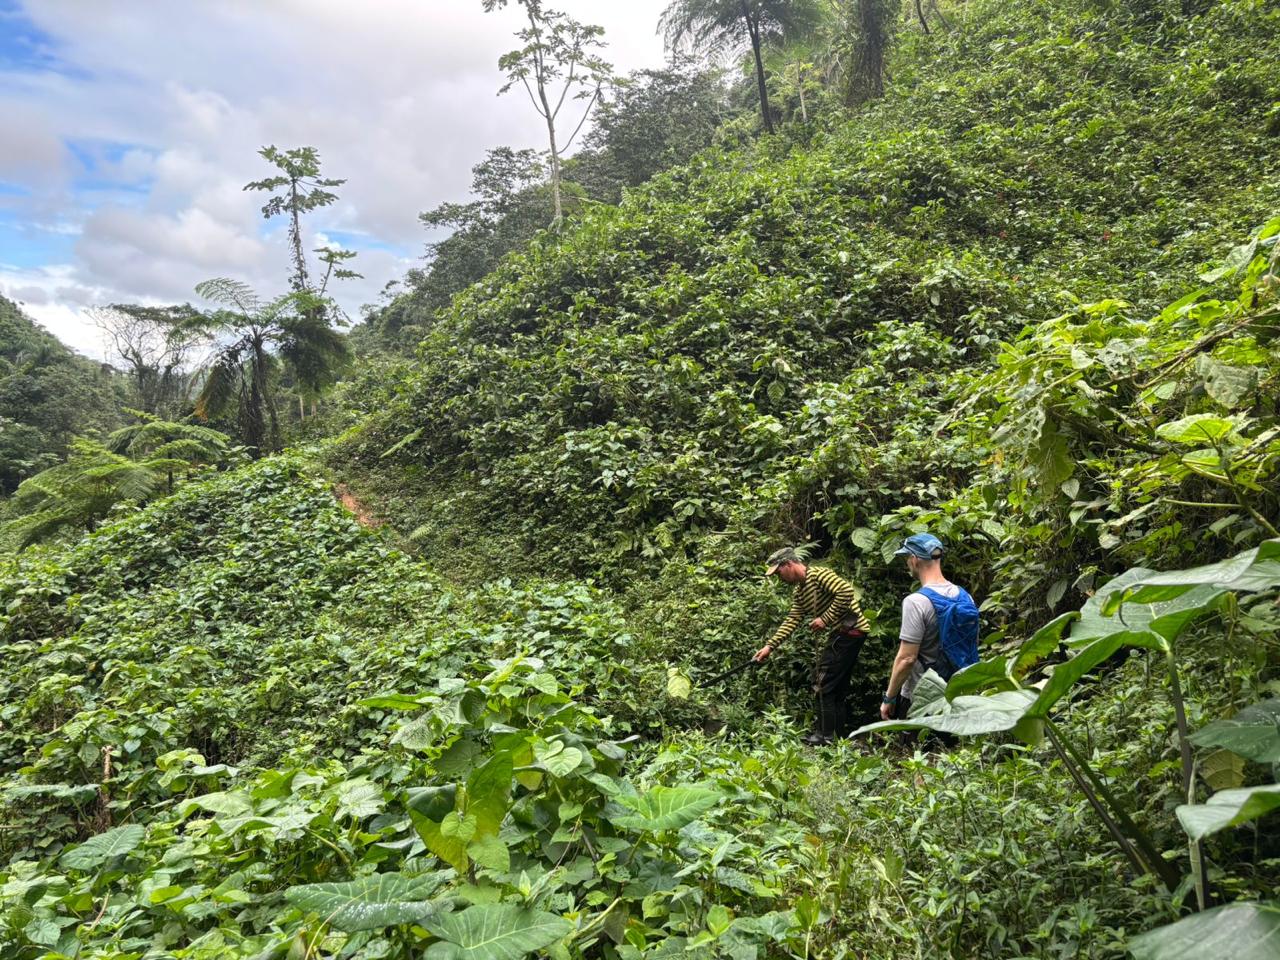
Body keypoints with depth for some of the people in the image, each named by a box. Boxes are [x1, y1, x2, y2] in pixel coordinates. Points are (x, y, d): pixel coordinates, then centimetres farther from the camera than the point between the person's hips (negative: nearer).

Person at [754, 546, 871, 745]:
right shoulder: (798, 592, 14)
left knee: (824, 683, -6)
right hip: (840, 633, 10)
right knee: (837, 686, 14)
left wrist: (825, 619, -21)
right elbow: (791, 621, 12)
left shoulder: (818, 574, -14)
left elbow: (846, 591, -26)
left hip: (851, 629, -10)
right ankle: (837, 734, 20)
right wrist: (769, 646, 6)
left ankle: (826, 735, 0)